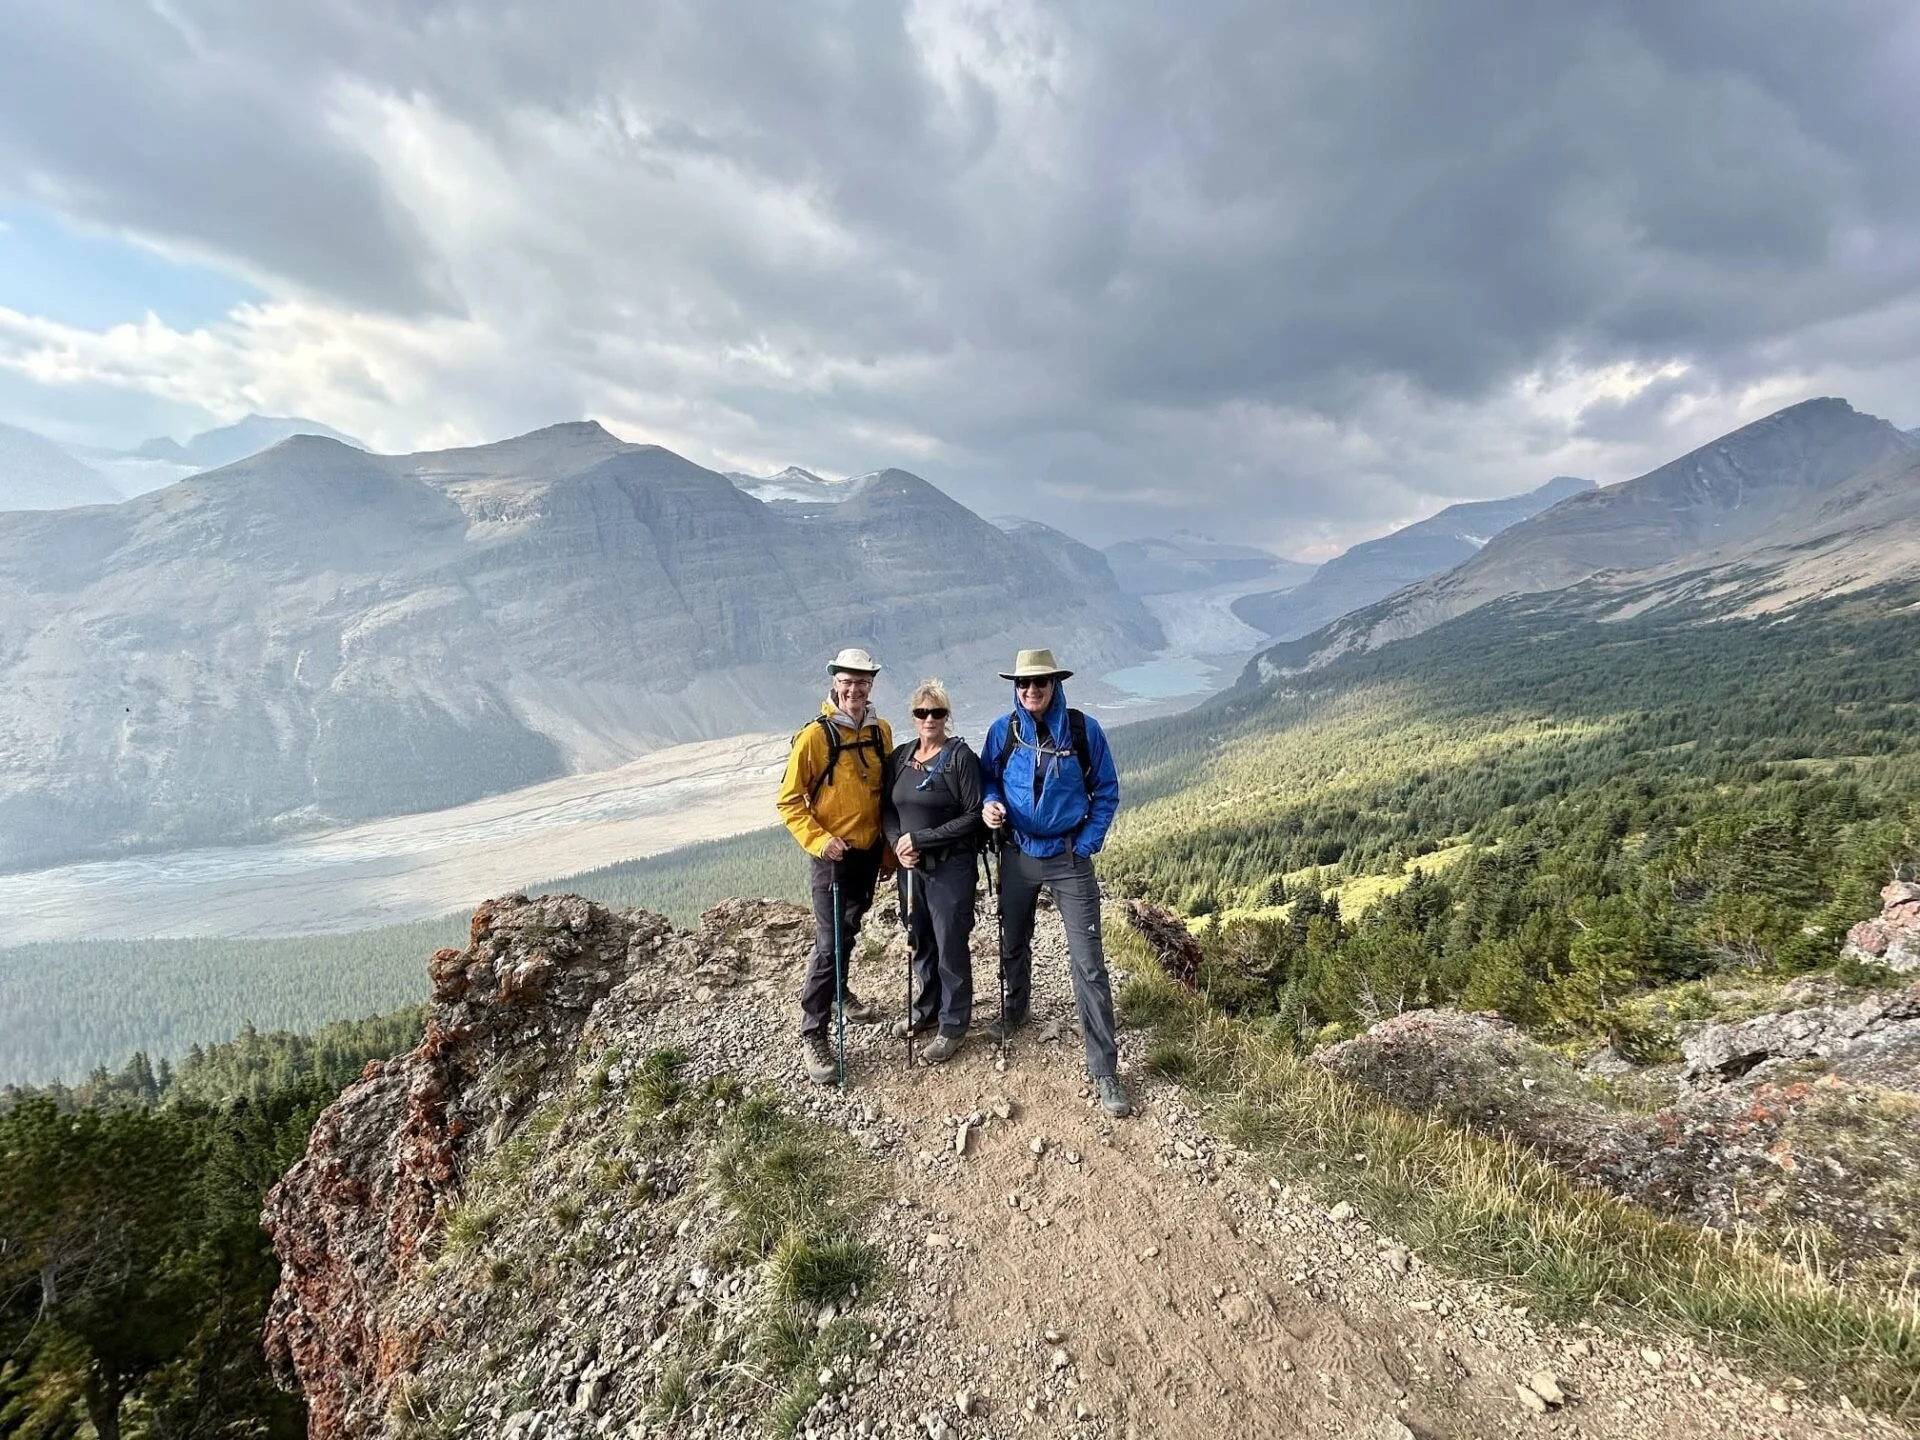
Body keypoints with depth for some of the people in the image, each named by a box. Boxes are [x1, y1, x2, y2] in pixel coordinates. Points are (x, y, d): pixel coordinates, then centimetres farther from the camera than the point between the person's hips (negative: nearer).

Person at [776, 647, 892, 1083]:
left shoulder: (881, 731, 2)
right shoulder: (814, 735, -14)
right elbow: (789, 801, -10)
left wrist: (889, 849, 11)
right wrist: (819, 840, -20)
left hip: (869, 851, 5)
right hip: (831, 854, -5)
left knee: (848, 932, 21)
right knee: (830, 943, -5)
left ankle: (838, 991, 45)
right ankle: (812, 1035, 6)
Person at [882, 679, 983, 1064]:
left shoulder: (961, 758, -11)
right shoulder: (900, 757, 6)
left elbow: (974, 816, -14)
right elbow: (887, 808, 10)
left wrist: (920, 838, -17)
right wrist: (898, 844, -9)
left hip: (950, 868, -5)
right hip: (910, 867, 6)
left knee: (950, 947, 3)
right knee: (920, 942, 18)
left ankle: (953, 1025, 21)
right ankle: (925, 1010, 38)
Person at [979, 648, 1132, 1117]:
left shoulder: (1084, 730, -10)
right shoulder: (1002, 731, -4)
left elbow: (1107, 790, -1)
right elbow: (987, 778, 10)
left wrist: (1087, 845, -8)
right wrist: (989, 804, -13)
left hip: (1069, 858, -3)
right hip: (1017, 855, 3)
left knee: (1088, 963, -6)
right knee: (1013, 943, 21)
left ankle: (1104, 1070, 2)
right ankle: (1015, 1010, 50)